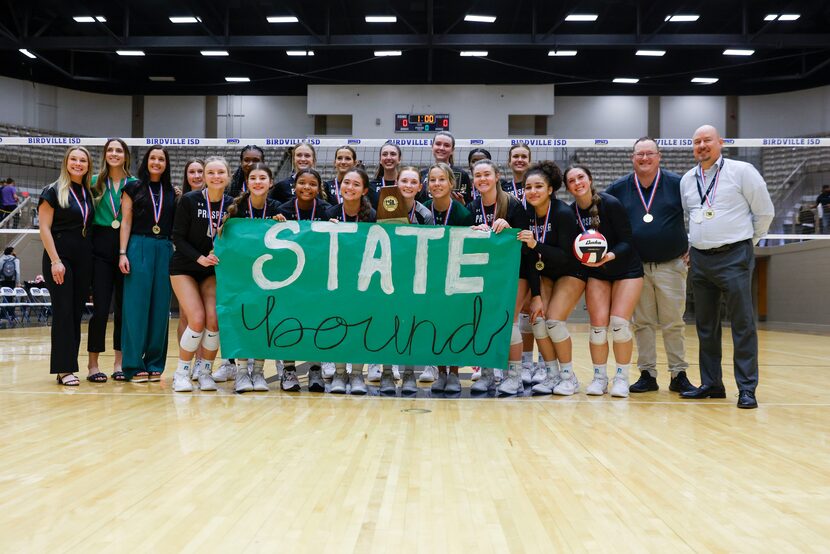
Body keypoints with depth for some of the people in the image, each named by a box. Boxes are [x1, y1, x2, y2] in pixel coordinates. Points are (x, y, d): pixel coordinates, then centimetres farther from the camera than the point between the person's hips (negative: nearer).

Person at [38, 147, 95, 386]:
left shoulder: (89, 193, 13)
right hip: (60, 256, -5)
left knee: (77, 312, 6)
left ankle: (68, 366, 12)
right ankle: (64, 368, -2)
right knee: (63, 311, -6)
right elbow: (44, 228, -8)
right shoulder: (53, 191, -3)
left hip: (84, 258, 5)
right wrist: (55, 261, -15)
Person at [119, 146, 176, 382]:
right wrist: (122, 253, -6)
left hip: (164, 250, 3)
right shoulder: (133, 188, 6)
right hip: (139, 248, -3)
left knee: (160, 308, 3)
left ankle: (154, 364, 11)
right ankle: (134, 366, 1)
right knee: (136, 307, -4)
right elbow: (126, 222, 1)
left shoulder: (171, 192, 14)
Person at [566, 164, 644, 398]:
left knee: (619, 323, -13)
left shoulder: (610, 204, -17)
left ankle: (622, 378, 3)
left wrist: (610, 255, -32)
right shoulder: (571, 212, -6)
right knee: (598, 325, -7)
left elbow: (627, 241, -17)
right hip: (596, 273, 3)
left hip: (627, 269, -3)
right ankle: (600, 377, 9)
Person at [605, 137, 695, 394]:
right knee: (642, 323, 6)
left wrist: (693, 248, -2)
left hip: (671, 265, -2)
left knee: (673, 323, 3)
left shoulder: (677, 184, -1)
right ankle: (647, 375, 14)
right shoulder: (618, 188, 4)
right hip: (635, 266, 2)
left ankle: (679, 375, 11)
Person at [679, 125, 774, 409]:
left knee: (742, 324, -6)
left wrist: (748, 241, 8)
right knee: (705, 325, 9)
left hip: (734, 257, -5)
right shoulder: (687, 180, 12)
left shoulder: (742, 171, -2)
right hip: (699, 259, 5)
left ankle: (747, 388, -1)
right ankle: (711, 383, 18)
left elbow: (764, 212, 2)